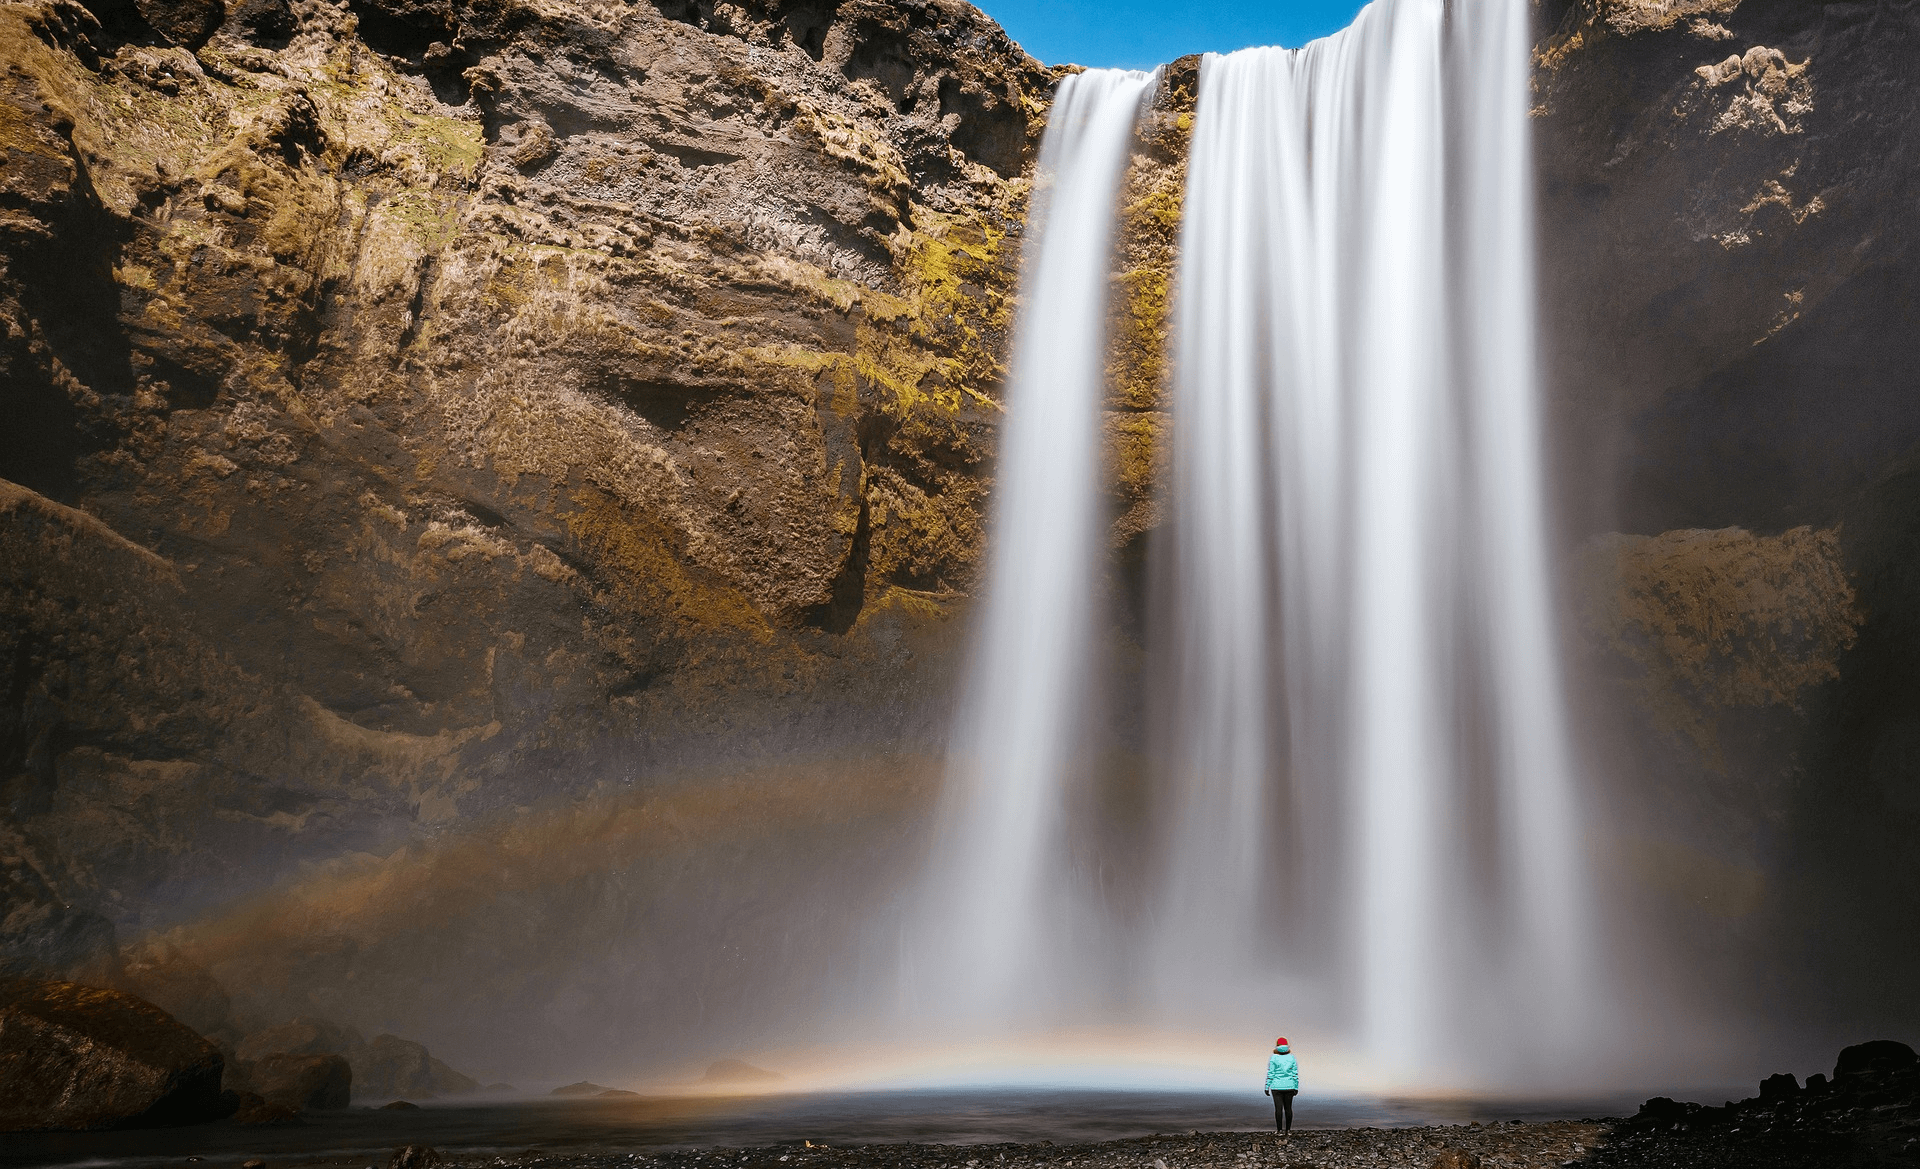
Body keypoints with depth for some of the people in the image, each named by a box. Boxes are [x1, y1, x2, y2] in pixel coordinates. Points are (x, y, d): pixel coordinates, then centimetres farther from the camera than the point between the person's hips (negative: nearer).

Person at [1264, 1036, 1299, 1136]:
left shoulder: (1273, 1058, -8)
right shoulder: (1291, 1058, 0)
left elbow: (1270, 1074, -8)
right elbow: (1295, 1074, 1)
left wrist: (1267, 1087, -1)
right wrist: (1296, 1088, 8)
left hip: (1277, 1086, -3)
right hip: (1289, 1086, 3)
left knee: (1278, 1108, -1)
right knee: (1288, 1108, 9)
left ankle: (1280, 1130, -1)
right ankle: (1288, 1130, 13)